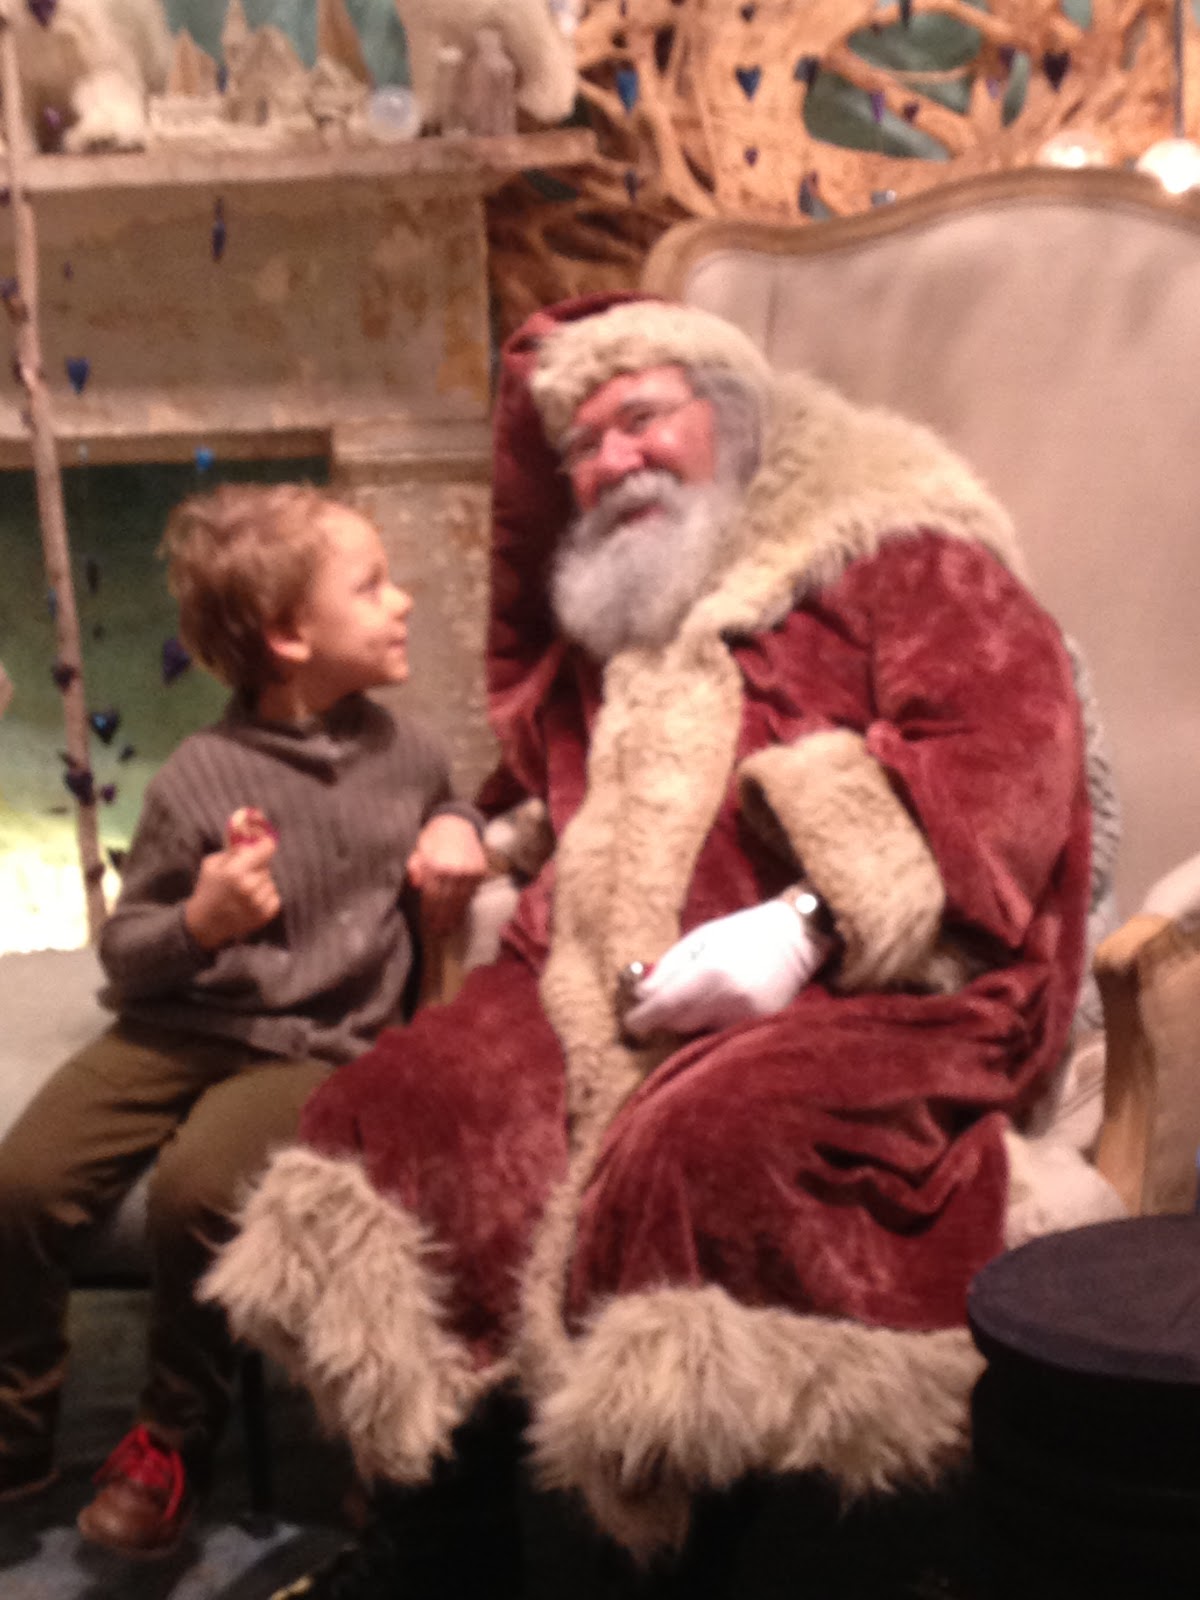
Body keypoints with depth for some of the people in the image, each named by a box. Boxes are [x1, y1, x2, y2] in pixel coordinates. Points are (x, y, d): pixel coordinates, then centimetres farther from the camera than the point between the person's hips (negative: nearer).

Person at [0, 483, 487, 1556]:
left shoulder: (405, 749, 3)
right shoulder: (201, 776, -8)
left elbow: (441, 801, 29)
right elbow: (123, 954, -2)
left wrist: (458, 830, 5)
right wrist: (198, 924, -23)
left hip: (315, 1046, 0)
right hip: (179, 1026, 1)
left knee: (194, 1187, -28)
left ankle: (175, 1443, -2)